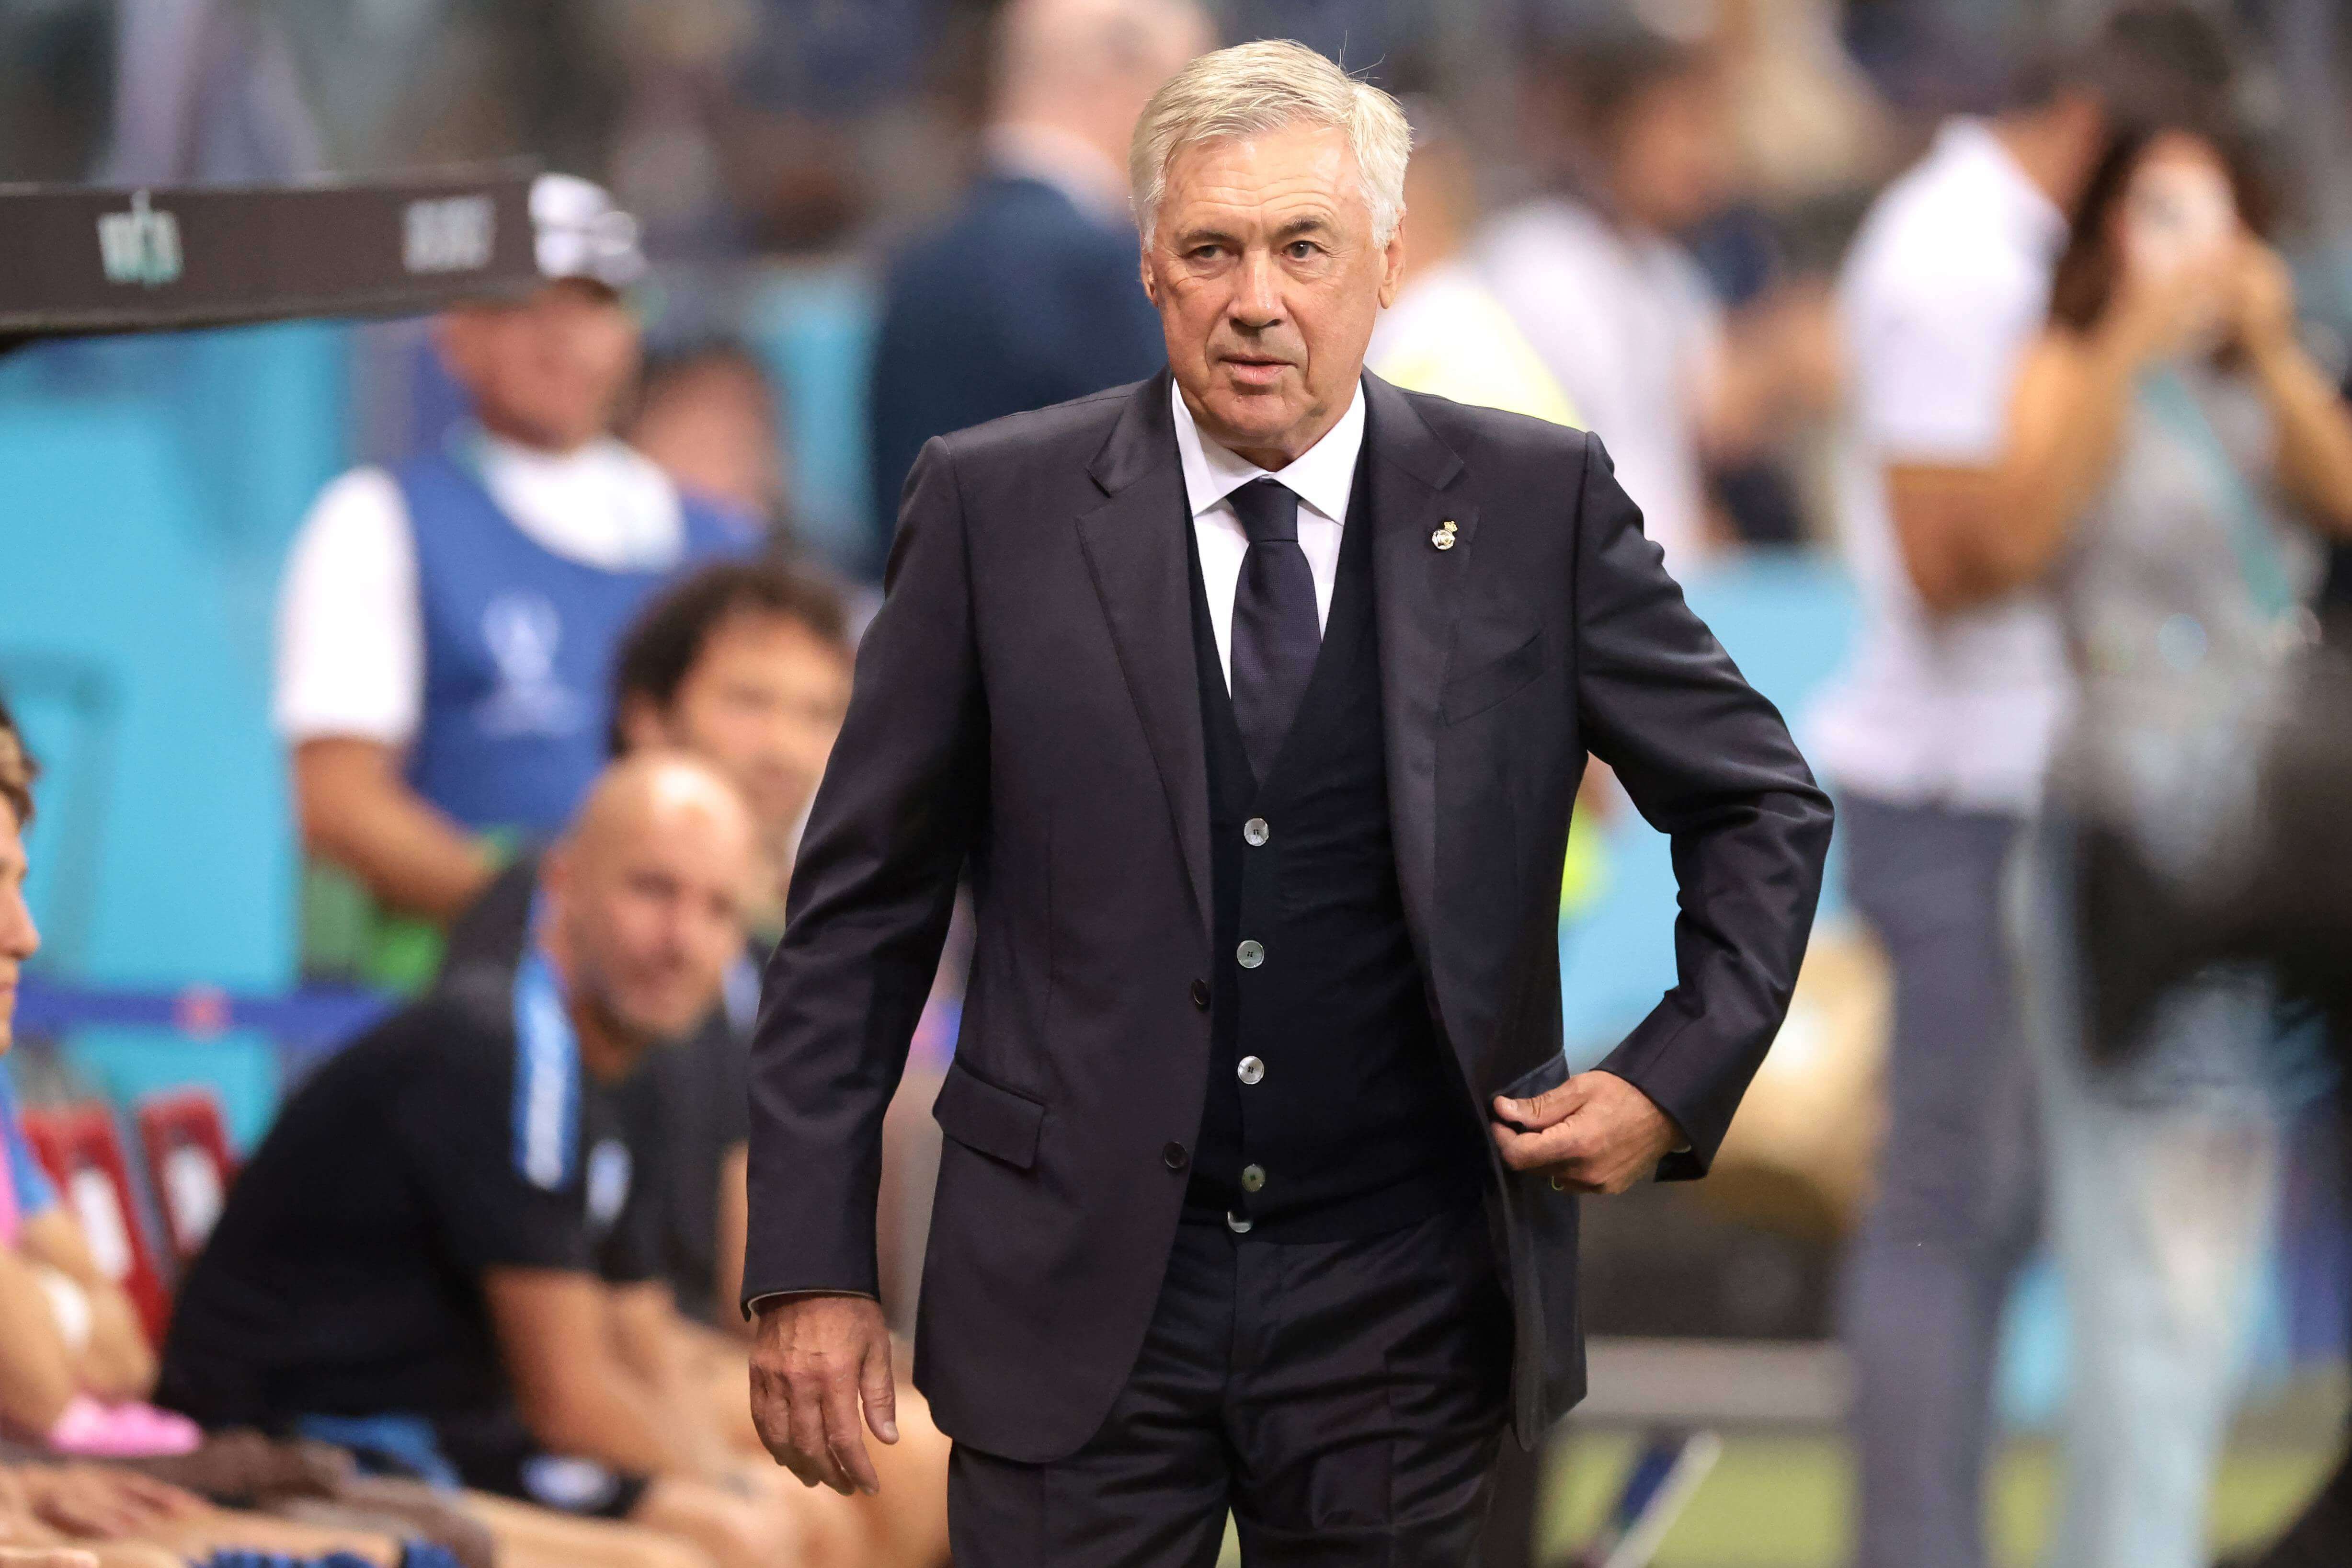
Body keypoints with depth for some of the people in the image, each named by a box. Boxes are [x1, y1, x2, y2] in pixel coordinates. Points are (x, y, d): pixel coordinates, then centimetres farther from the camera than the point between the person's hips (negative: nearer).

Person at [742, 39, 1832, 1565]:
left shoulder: (1536, 506, 0)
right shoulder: (998, 508, -1)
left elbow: (1763, 808, 12)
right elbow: (862, 906, 2)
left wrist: (1677, 1081, -1)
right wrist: (811, 1264, -3)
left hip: (1399, 1312, 1)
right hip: (1079, 1294, -1)